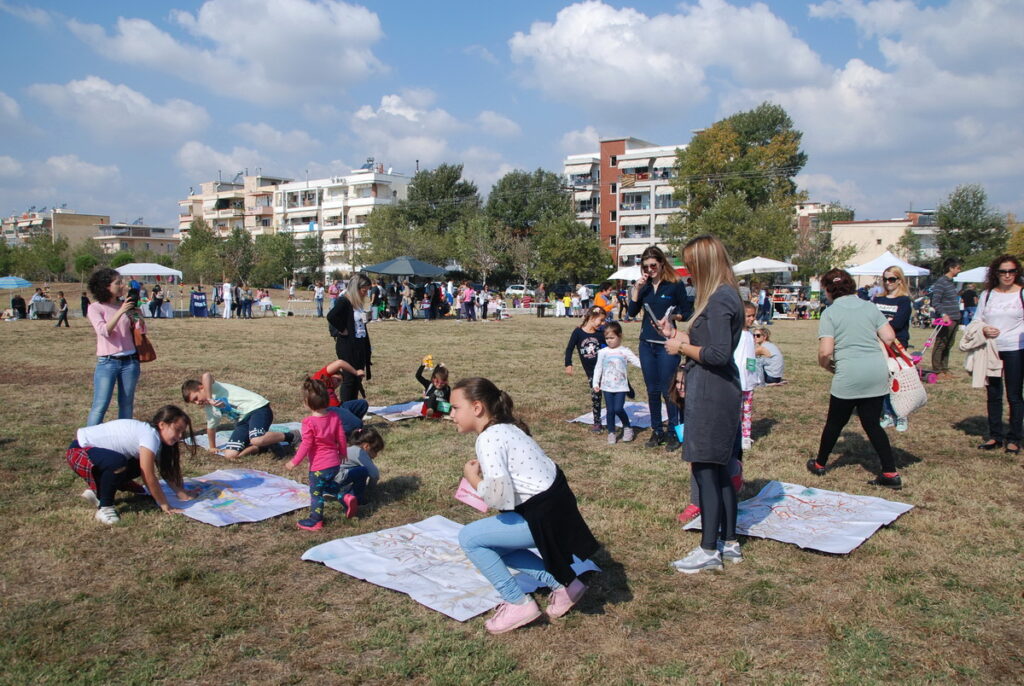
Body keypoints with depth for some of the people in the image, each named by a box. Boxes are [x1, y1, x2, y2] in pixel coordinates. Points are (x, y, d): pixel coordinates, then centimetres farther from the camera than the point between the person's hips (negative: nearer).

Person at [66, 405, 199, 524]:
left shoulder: (156, 436, 1)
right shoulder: (150, 436, -28)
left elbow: (167, 472, 5)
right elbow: (149, 478, -26)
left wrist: (182, 493, -5)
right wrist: (165, 505, -18)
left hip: (96, 451, 10)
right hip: (79, 451, -10)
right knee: (117, 462, -35)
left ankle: (97, 491, 18)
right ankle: (104, 507, -13)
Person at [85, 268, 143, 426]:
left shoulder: (125, 305, 8)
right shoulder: (95, 308, -2)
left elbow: (141, 331, 8)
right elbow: (104, 331, -17)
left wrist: (138, 316, -11)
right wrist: (120, 312, -24)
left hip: (130, 361, 4)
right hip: (107, 362, -4)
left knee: (127, 405, 8)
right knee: (100, 406, -7)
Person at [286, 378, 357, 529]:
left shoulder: (309, 422, -20)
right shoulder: (334, 417, -3)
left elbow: (306, 445, -18)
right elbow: (341, 438, 4)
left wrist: (295, 462, -6)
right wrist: (343, 453, 20)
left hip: (319, 467, -6)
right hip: (335, 464, 7)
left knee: (316, 493, 10)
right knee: (328, 486, 30)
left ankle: (315, 521, 23)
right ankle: (346, 498, 11)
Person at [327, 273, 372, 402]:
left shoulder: (358, 303, 11)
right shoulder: (343, 302, -15)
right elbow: (331, 316, -32)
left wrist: (368, 348, 14)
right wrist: (342, 330, -18)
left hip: (360, 347, 8)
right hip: (347, 347, -8)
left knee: (357, 379, 13)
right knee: (349, 379, -3)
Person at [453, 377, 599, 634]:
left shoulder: (488, 438, -18)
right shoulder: (506, 428, 10)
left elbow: (497, 496, -25)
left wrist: (472, 477, -8)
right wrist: (483, 470, 5)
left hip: (545, 516, -10)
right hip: (555, 506, 10)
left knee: (469, 538, -4)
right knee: (494, 545, 23)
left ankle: (518, 604, 5)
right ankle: (562, 584, 22)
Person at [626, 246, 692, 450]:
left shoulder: (675, 284, -5)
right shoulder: (644, 286, 8)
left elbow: (686, 313, -2)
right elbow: (632, 312, 0)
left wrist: (670, 317, -19)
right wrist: (637, 288, -7)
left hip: (667, 344, -5)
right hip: (646, 343, 5)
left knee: (668, 390, -1)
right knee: (652, 390, 10)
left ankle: (673, 433, 11)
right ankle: (657, 431, 21)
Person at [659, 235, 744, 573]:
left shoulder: (719, 300, -17)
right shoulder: (725, 295, 14)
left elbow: (718, 354, -23)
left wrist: (681, 347, -11)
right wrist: (677, 335, 15)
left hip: (711, 394, -10)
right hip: (721, 392, 10)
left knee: (705, 468, -3)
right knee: (718, 469, 16)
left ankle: (709, 551, 7)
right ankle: (729, 543, 26)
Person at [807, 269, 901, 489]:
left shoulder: (830, 313, -3)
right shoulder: (870, 307, 10)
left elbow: (825, 351, -12)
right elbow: (889, 338, 5)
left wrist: (825, 365, 9)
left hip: (849, 375, -4)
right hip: (878, 372, 4)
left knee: (835, 422, 13)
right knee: (872, 423, 13)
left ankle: (820, 464, 31)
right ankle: (891, 473, 8)